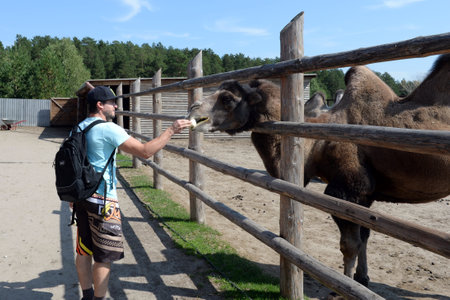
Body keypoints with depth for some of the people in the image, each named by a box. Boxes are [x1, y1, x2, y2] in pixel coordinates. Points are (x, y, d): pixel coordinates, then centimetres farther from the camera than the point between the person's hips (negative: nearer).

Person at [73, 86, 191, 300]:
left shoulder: (78, 129, 11)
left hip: (81, 196, 9)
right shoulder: (108, 129, -15)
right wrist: (171, 131, -14)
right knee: (104, 256, 3)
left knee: (84, 251, 16)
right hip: (102, 201, -9)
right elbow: (145, 151, -21)